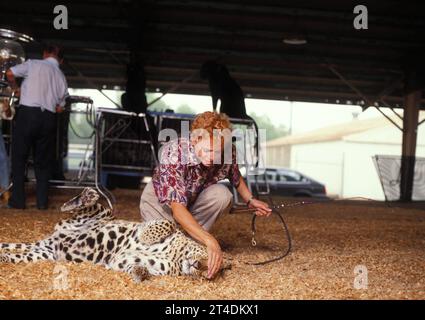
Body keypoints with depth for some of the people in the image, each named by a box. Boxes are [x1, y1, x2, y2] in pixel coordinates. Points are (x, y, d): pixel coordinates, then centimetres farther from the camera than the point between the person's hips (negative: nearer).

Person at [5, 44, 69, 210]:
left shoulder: (33, 64, 4)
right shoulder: (62, 77, 15)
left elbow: (10, 73, 2)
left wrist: (15, 88, 20)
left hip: (27, 113, -3)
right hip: (49, 118, 3)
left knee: (19, 158, 7)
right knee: (43, 161, 14)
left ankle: (18, 200, 8)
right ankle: (42, 201, 13)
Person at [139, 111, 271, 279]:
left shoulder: (228, 150, -24)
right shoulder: (173, 153, -39)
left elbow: (235, 176, 3)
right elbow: (177, 208, -46)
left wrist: (250, 200, -8)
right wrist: (209, 241, -56)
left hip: (194, 197, 4)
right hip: (160, 199, -3)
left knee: (222, 195, -28)